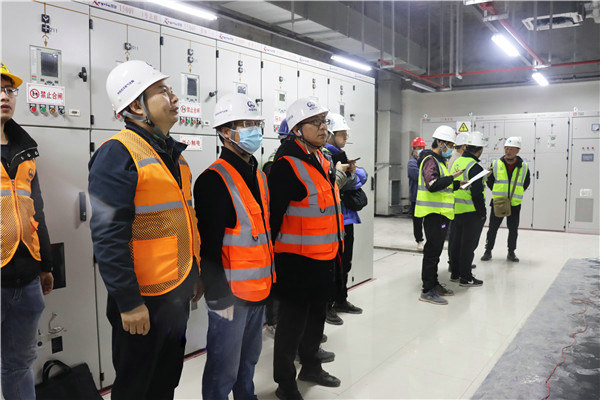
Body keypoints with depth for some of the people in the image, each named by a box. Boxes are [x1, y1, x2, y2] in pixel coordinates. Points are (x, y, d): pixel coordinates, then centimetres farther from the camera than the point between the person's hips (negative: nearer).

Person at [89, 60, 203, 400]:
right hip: (144, 299, -8)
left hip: (179, 290, 8)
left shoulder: (172, 153, 10)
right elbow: (109, 237, -22)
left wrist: (195, 276, 19)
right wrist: (128, 303, -21)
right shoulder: (119, 153, -17)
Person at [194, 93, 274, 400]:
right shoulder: (215, 180, -16)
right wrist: (219, 297, -19)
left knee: (249, 358, 23)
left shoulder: (258, 175, 11)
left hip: (259, 290, 8)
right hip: (232, 293, -8)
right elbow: (209, 245, -19)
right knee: (224, 369, 5)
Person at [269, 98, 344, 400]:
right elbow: (273, 214, -21)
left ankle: (310, 366, 43)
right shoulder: (287, 165, -19)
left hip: (324, 258, 9)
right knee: (293, 320, 4)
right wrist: (271, 253, -20)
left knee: (316, 313, 23)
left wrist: (336, 249, 22)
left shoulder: (321, 160, 12)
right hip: (297, 261, -9)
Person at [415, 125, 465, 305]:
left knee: (435, 250, 16)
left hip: (440, 212, 11)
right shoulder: (430, 160, -13)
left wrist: (458, 184, 12)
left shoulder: (438, 160, 21)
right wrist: (452, 178, -18)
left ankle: (434, 284, 27)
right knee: (432, 250, -8)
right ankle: (427, 291, -2)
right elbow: (433, 185, -27)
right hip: (433, 212, -11)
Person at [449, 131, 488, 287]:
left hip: (456, 210, 8)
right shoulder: (475, 167, -18)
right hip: (471, 212, -8)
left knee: (456, 242, 15)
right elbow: (477, 193, -21)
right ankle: (466, 278, 8)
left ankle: (455, 273, 26)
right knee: (468, 245, 0)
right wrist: (482, 213, -12)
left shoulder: (457, 162, 8)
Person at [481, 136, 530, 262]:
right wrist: (497, 192, 6)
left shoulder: (524, 167, -1)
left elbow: (526, 183, 14)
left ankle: (511, 252, 22)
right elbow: (489, 181, 9)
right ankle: (488, 251, 16)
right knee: (492, 228, 4)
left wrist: (516, 193, 8)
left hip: (515, 204, 1)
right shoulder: (496, 164, -3)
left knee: (513, 230, 7)